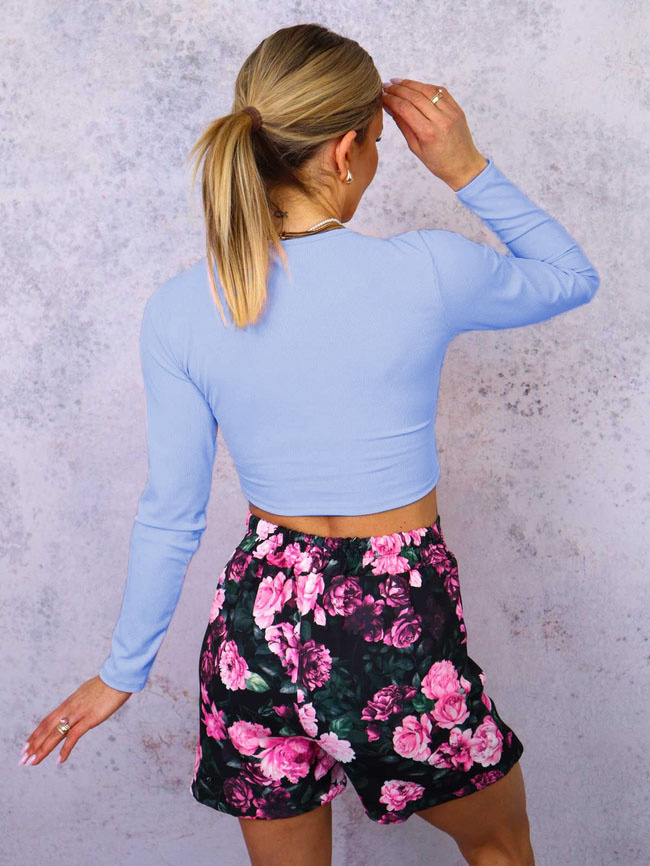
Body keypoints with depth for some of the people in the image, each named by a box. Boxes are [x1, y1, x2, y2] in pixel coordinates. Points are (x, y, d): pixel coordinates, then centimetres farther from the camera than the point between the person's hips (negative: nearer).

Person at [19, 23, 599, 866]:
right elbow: (574, 276, 4)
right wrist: (469, 170, -3)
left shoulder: (178, 310, -9)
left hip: (260, 616, 3)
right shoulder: (428, 272, -17)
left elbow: (170, 517, -3)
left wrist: (124, 672, 11)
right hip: (401, 621, -2)